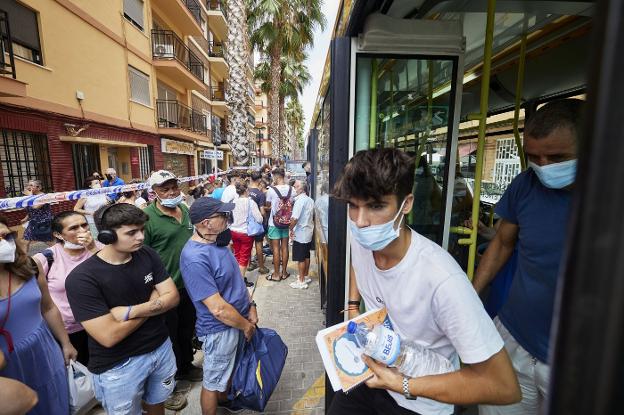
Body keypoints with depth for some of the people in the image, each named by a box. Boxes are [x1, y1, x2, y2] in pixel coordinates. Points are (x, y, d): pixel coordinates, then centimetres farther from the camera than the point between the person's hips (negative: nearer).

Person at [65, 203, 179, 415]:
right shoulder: (81, 278, -23)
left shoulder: (148, 255, -9)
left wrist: (130, 311, -22)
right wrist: (154, 303, -15)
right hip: (118, 366, -4)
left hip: (161, 348, 4)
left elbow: (172, 297, -8)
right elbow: (109, 336, -26)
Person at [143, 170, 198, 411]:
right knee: (167, 338, 12)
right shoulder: (147, 217, -19)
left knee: (187, 330, 24)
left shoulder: (185, 210, 4)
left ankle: (185, 367, 48)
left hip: (189, 285, 7)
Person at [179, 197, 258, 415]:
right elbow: (218, 309, -28)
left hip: (239, 320, 9)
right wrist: (246, 325, -15)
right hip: (220, 329, -9)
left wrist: (250, 306, 3)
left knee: (230, 368, 30)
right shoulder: (195, 258, -31)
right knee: (213, 382, 16)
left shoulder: (216, 241, -3)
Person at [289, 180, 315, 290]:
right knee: (306, 256, 18)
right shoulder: (310, 200, 7)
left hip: (300, 234, -8)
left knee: (300, 259, 2)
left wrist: (291, 229, -11)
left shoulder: (300, 200, -19)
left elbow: (294, 218, -25)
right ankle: (306, 276, 31)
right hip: (309, 232, 8)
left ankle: (301, 281, 12)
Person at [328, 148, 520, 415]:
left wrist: (402, 385, -26)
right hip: (369, 372, 5)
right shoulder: (360, 239, -18)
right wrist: (353, 308, -3)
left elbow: (504, 387, -27)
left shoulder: (442, 280, -35)